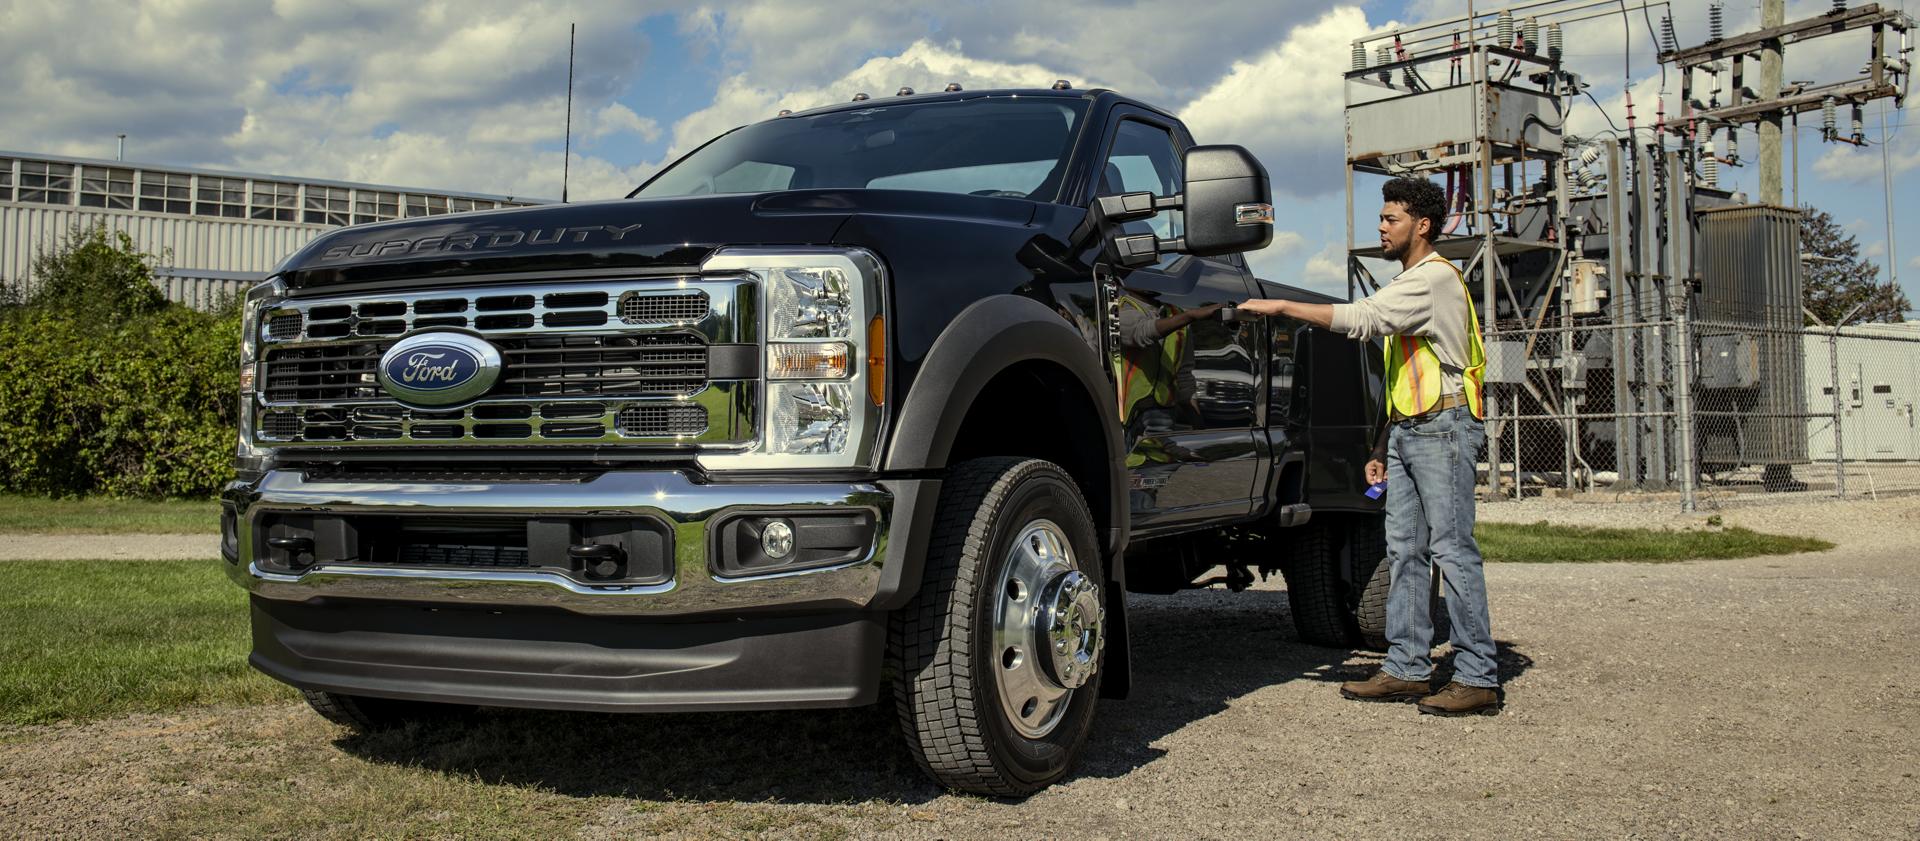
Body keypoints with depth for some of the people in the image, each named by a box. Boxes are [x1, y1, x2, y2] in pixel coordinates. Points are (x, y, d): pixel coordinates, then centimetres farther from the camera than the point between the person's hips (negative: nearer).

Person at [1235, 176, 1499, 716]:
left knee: (1452, 550, -10)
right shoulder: (1409, 284, 24)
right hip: (1408, 429, 10)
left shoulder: (1436, 277, -9)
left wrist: (1280, 307, -21)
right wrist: (1383, 447, 20)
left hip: (1443, 427, -10)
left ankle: (1478, 678, -7)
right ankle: (1408, 668, 11)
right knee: (1404, 550, 7)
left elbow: (1363, 319, -24)